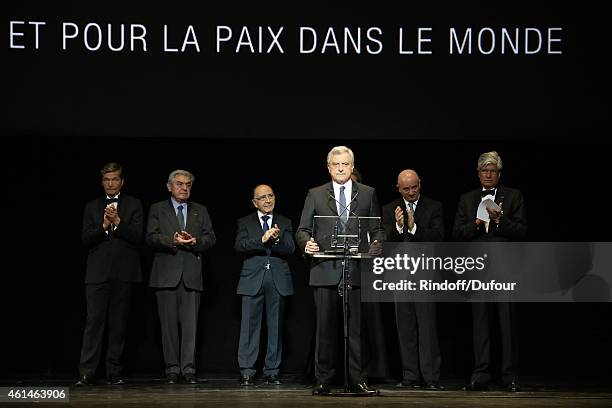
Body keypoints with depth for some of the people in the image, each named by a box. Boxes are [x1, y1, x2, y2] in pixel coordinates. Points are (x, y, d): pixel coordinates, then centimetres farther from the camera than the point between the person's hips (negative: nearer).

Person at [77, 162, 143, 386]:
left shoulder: (134, 205, 10)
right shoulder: (92, 207, 14)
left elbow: (138, 236, -2)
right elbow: (86, 239, 4)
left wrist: (118, 221, -15)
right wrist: (104, 226, -12)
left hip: (124, 273, 0)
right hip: (98, 273, 0)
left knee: (119, 324, 2)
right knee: (94, 321, -7)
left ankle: (114, 372, 6)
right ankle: (86, 373, -9)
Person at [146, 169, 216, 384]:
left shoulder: (200, 211, 17)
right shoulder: (157, 209, 11)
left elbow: (210, 238, 9)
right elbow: (151, 238, -1)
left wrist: (195, 241, -10)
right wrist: (173, 241, -16)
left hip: (191, 274, 1)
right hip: (166, 274, -1)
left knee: (190, 323, -5)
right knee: (169, 324, 0)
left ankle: (188, 368, -4)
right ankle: (172, 368, 5)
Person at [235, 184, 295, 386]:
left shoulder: (285, 223, 14)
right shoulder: (245, 222, 10)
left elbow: (290, 249, 0)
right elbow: (239, 246, -7)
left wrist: (277, 239, -20)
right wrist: (262, 239, -20)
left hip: (278, 280, 2)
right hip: (253, 279, -2)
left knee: (276, 327, 3)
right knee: (249, 326, -5)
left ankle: (272, 371, 8)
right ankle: (247, 372, -3)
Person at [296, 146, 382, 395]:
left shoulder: (367, 194, 12)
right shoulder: (316, 195, 11)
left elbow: (377, 229, 12)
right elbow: (302, 230, 7)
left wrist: (376, 244, -9)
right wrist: (307, 243, -14)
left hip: (357, 271, 0)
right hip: (326, 270, 0)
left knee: (356, 327, 0)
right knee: (326, 327, 1)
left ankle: (357, 380, 4)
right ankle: (323, 380, 7)